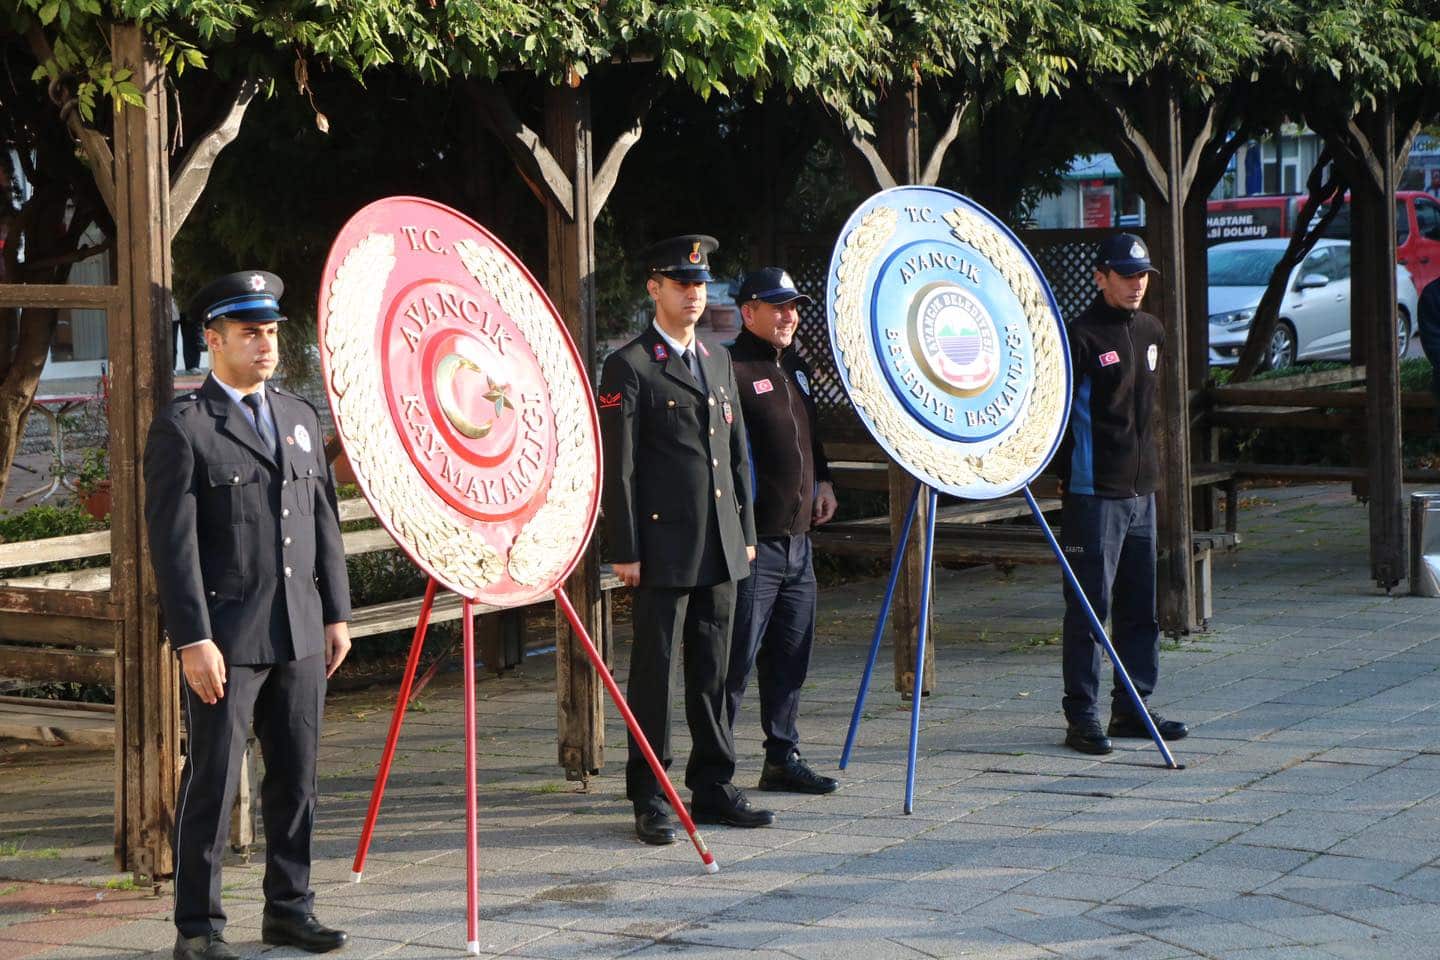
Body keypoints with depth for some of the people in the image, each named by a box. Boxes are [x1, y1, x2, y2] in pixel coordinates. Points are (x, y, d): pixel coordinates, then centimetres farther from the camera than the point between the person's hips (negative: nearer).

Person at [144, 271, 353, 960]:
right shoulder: (182, 427, -5)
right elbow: (173, 541, -10)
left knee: (296, 776, 10)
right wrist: (193, 639, -16)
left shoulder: (299, 418, 14)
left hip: (300, 632, 6)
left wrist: (337, 613, 12)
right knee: (212, 781, -2)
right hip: (226, 633, -6)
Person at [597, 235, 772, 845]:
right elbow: (618, 468, -9)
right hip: (664, 548, -6)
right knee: (654, 670, -1)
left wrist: (746, 533, 15)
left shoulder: (718, 361, 16)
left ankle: (712, 789, 19)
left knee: (712, 672, 11)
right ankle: (649, 800, 4)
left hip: (720, 548, 7)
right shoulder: (630, 368, -6)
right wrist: (625, 551, -13)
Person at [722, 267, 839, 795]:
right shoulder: (731, 369, -12)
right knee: (738, 657, -6)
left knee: (790, 656, 12)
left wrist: (822, 479, 20)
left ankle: (782, 757, 20)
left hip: (797, 536, 9)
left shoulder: (797, 369, 17)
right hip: (752, 540, -9)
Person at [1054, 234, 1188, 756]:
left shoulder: (1151, 331, 13)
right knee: (1089, 606, -5)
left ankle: (1132, 707, 20)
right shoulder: (1081, 336, -12)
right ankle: (1082, 716, 0)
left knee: (1140, 607, 12)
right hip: (1093, 492, -8)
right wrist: (1062, 473, -12)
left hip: (1141, 488, 8)